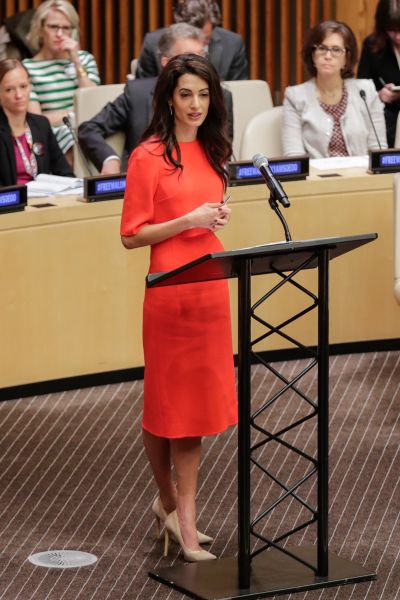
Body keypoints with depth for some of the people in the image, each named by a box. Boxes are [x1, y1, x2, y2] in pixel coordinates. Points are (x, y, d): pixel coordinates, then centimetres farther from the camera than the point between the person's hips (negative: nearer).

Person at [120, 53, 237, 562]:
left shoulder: (210, 151, 11)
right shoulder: (148, 157, -10)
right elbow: (131, 235, -10)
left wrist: (219, 216, 5)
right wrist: (187, 220, -19)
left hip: (211, 285, 7)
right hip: (171, 286, -6)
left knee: (197, 401, 7)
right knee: (168, 401, 5)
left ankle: (178, 511, 13)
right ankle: (174, 505, 20)